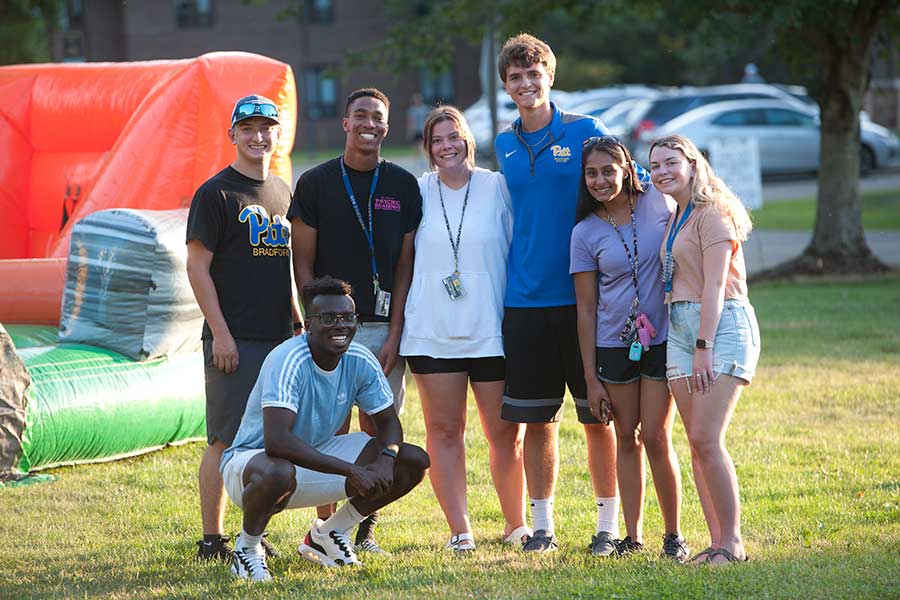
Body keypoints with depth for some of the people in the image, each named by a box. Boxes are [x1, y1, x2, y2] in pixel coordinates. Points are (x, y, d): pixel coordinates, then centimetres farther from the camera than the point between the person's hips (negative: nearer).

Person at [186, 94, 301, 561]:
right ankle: (212, 539, -2)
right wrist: (220, 333, -15)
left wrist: (298, 321, 15)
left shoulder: (282, 193, 16)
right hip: (233, 339, -7)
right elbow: (197, 267, -9)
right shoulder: (216, 194, -5)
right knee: (226, 440, -6)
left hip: (278, 335, 7)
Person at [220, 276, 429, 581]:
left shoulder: (361, 361, -8)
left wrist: (386, 459, -23)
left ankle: (327, 535, 12)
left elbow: (389, 423, 2)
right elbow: (276, 440, -40)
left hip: (318, 456, 7)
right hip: (253, 458, -7)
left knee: (414, 461, -4)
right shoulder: (289, 361, -29)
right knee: (277, 473, -44)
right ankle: (247, 548, -11)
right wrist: (351, 470, -40)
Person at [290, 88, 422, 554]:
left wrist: (394, 334, -3)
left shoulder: (403, 186, 6)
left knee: (378, 430, 2)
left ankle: (365, 529, 10)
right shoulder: (316, 183, 1)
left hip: (384, 327, 2)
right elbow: (303, 263, 2)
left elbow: (405, 265, 5)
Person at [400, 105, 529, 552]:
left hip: (491, 330, -1)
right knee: (444, 430, 1)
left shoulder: (496, 187, 3)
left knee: (505, 432, 0)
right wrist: (399, 318, 12)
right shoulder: (418, 192, 7)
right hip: (432, 332, 2)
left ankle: (516, 524, 16)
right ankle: (459, 529, 6)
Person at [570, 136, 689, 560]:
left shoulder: (657, 203, -2)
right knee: (627, 437, 6)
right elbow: (586, 309, 1)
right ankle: (633, 536, 14)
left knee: (655, 437, -5)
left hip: (663, 339, -1)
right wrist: (591, 378, -1)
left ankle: (674, 536, 7)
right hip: (615, 345, 1)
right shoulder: (585, 233, -1)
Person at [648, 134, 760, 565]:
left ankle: (732, 543, -9)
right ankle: (717, 541, 6)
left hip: (723, 325, -8)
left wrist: (704, 347, -19)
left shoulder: (713, 213, -8)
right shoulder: (674, 221, 18)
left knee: (707, 438, -15)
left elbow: (715, 285, -14)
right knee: (697, 442, 3)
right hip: (680, 328, 8)